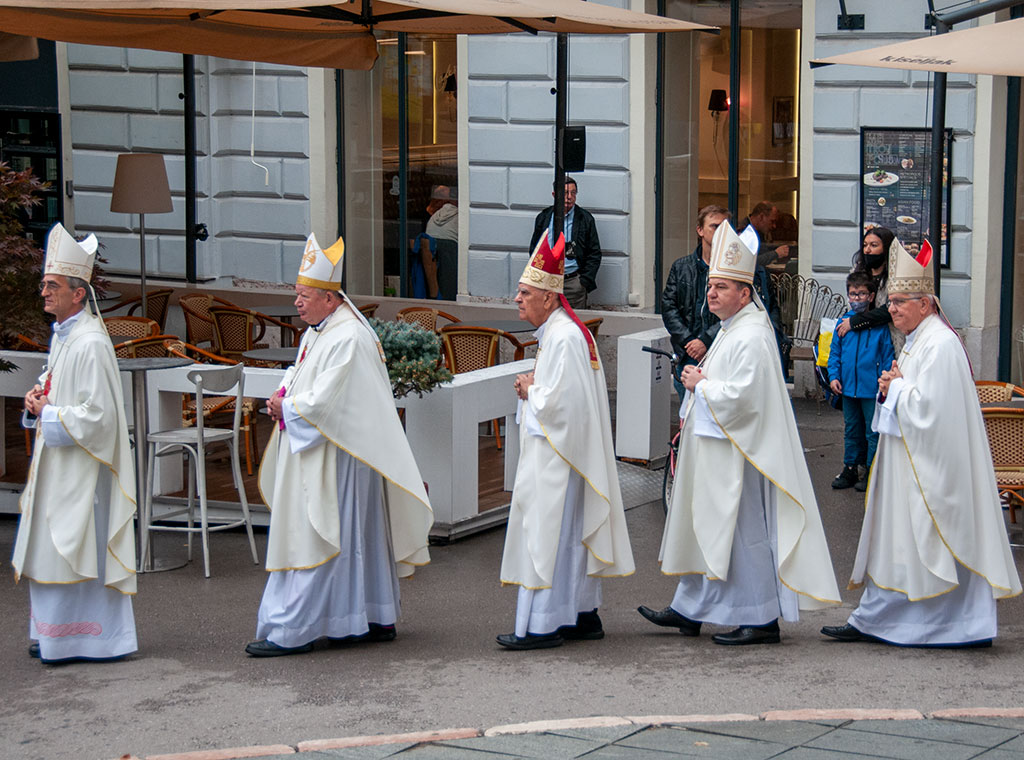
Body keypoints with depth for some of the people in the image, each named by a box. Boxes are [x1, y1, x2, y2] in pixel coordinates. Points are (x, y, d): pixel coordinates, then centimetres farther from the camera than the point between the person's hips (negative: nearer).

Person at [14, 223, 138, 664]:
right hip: (55, 460, 10)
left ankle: (81, 639, 6)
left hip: (81, 467, -10)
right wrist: (38, 399, 4)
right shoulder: (62, 336, 11)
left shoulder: (90, 344, -19)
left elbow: (97, 415, -23)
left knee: (77, 552, -3)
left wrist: (48, 414, -14)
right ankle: (54, 635, 23)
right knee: (51, 550, 14)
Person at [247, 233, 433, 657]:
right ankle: (376, 619, 21)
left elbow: (323, 402, -24)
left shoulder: (347, 339, -20)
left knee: (309, 538, -6)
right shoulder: (318, 331, 11)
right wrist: (283, 396, 1)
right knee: (357, 537, 14)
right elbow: (301, 376, 22)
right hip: (311, 452, 10)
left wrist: (285, 406, -8)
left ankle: (291, 631, -2)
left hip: (331, 458, -10)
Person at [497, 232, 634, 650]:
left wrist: (530, 392, -8)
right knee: (572, 534, 14)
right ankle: (582, 615, 20)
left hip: (557, 454, -11)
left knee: (548, 534, -7)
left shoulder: (564, 337, -19)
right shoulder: (556, 332, 14)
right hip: (553, 449, 11)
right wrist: (532, 387, 6)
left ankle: (544, 625, -4)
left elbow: (560, 400, -25)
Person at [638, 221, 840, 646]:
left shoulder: (751, 338, -19)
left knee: (744, 533, -5)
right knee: (704, 528, 16)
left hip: (738, 452, -11)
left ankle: (761, 620, 3)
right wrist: (693, 414, 15)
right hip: (713, 448, 11)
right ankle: (691, 610, 26)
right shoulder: (731, 331, 15)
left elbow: (742, 396, -27)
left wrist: (700, 385, -13)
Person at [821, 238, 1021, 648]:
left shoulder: (940, 345, -17)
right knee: (894, 538, 10)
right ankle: (874, 621, 14)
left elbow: (929, 406, -24)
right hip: (906, 461, 10)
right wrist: (891, 387, 3)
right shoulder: (916, 340, 15)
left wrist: (896, 387, -10)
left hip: (928, 468, -10)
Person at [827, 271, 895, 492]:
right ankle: (850, 469, 26)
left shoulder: (880, 325, -9)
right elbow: (835, 352, 12)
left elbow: (888, 355, -7)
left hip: (872, 389, -5)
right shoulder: (843, 322, 4)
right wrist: (834, 376, 2)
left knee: (873, 432, 3)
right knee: (852, 430, 16)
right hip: (848, 387, 5)